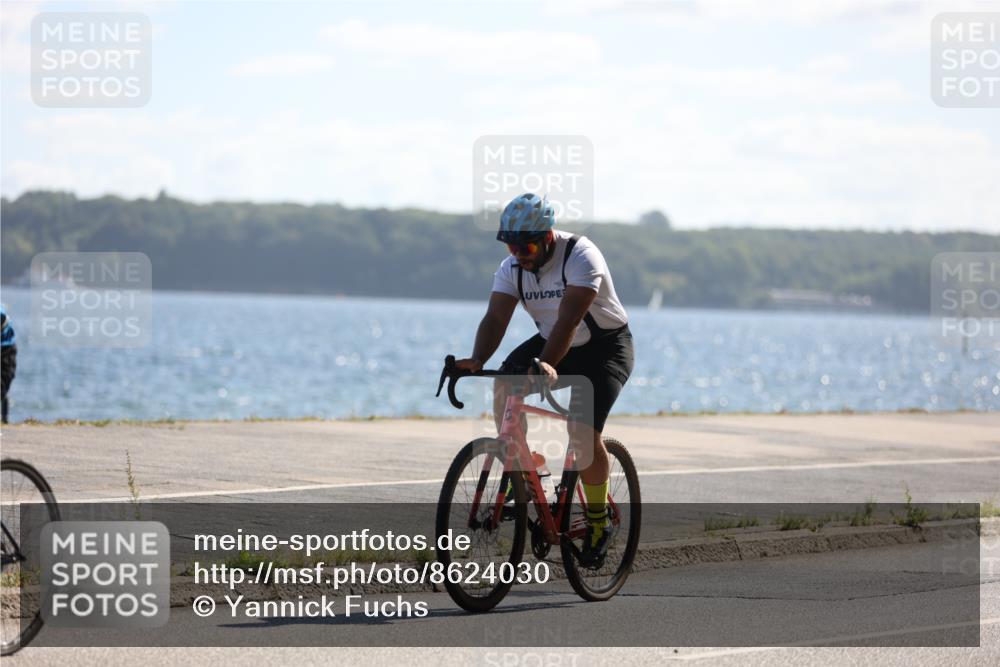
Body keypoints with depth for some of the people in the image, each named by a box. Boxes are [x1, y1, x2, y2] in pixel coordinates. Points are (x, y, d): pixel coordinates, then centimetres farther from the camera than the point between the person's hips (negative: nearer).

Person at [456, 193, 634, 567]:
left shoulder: (580, 257, -27)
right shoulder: (512, 267, -9)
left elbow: (568, 320, -39)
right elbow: (495, 318, -19)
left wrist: (547, 365, -53)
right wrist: (477, 360, -39)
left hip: (606, 345, -6)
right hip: (552, 343, 6)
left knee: (583, 428, -24)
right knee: (505, 383, -22)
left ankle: (598, 523, -5)